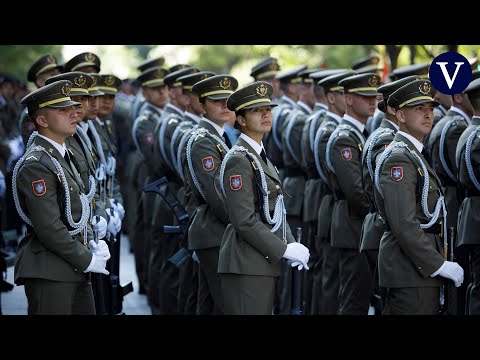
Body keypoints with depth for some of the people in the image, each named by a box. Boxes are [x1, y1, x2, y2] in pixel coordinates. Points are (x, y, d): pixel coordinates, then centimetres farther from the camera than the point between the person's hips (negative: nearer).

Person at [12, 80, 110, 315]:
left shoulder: (62, 157, 16)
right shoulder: (36, 166, -15)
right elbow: (49, 228, -20)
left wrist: (93, 245, 5)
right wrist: (87, 260, -13)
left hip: (75, 273, 10)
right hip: (49, 275, -10)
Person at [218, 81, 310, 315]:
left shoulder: (260, 156, 17)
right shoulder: (238, 160, -12)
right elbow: (244, 220, -20)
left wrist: (291, 244, 1)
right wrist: (284, 250, -17)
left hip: (264, 264, 9)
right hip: (246, 266, -9)